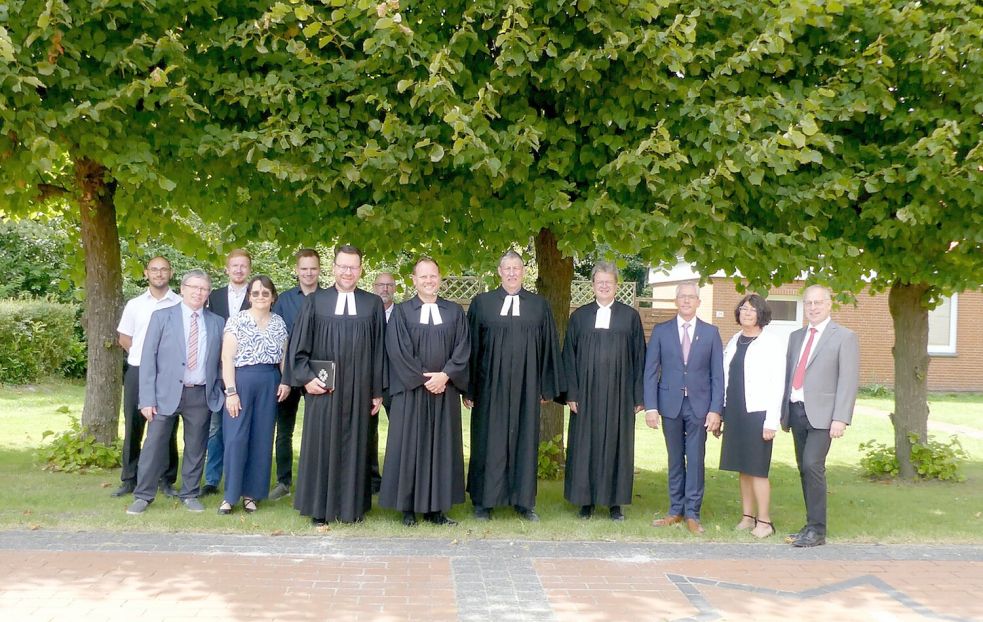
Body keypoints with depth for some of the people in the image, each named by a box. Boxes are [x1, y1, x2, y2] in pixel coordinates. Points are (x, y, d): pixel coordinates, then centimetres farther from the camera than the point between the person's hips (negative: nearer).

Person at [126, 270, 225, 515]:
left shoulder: (217, 323, 8)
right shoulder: (162, 317, 1)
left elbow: (220, 361, 12)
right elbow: (148, 358, -2)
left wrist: (220, 393, 3)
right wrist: (147, 398, -9)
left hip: (202, 395, 2)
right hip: (167, 393, -2)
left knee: (196, 447, 8)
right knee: (154, 445, 1)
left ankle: (190, 495, 21)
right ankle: (143, 496, 13)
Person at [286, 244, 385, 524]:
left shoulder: (373, 304, 5)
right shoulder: (315, 301, 3)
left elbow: (379, 350, 5)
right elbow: (298, 345, 5)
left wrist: (377, 391, 3)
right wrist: (306, 378, -7)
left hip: (358, 391, 1)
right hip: (322, 388, 0)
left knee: (354, 446, 5)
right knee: (321, 445, 3)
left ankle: (351, 506, 15)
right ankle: (319, 508, 13)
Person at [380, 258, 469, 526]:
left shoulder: (455, 312, 9)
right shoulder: (402, 312, 2)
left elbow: (463, 348, 2)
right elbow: (398, 350, -6)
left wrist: (445, 375, -12)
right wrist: (423, 379, -12)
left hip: (445, 391, 2)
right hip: (411, 391, -2)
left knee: (441, 447, 4)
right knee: (410, 447, 0)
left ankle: (436, 508, 9)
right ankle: (408, 508, 7)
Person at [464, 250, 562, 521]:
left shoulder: (539, 305, 7)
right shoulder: (481, 303, 4)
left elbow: (548, 347, 9)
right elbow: (471, 346, 4)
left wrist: (547, 387, 5)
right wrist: (468, 389, -1)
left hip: (526, 385, 1)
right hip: (491, 385, -1)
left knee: (525, 439, 6)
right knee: (490, 440, 3)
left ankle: (524, 500, 16)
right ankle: (484, 501, 12)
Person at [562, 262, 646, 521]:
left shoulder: (631, 316, 5)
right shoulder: (580, 316, 6)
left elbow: (639, 357, 4)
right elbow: (569, 357, 5)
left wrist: (639, 395, -1)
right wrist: (571, 393, -3)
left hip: (619, 393, -1)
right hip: (587, 393, 1)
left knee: (616, 444, 4)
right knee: (585, 445, 4)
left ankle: (615, 502, 13)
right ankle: (586, 500, 13)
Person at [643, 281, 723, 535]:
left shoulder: (711, 332, 4)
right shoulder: (661, 331, 4)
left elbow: (717, 374, 2)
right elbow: (650, 371, 1)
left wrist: (716, 409, -6)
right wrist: (651, 407, -7)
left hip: (699, 405, -1)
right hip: (670, 404, 1)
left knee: (696, 460, 1)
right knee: (675, 460, 9)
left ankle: (692, 514, 9)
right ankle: (676, 510, 18)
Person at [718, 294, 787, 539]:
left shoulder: (772, 343, -6)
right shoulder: (733, 342, 13)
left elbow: (777, 384, -9)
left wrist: (772, 421, -14)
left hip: (757, 413, -6)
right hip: (734, 412, 6)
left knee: (757, 469, -5)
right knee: (743, 468, 10)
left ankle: (764, 521, 4)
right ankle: (747, 516, 18)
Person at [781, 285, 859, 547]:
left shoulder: (844, 337, -1)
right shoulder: (796, 337, 17)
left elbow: (849, 381, -7)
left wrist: (841, 418, -15)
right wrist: (783, 412, 12)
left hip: (821, 414, -6)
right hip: (796, 411, 6)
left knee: (812, 465, -16)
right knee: (804, 469, 8)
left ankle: (817, 530, -9)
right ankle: (811, 526, 16)